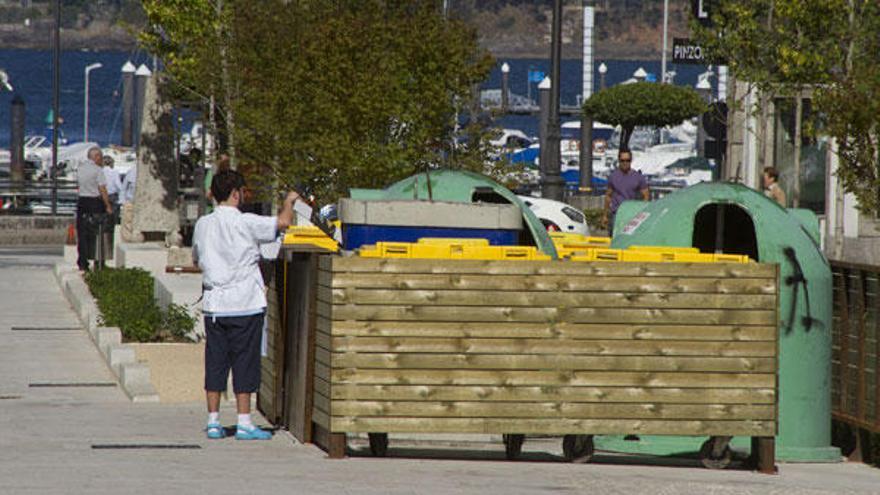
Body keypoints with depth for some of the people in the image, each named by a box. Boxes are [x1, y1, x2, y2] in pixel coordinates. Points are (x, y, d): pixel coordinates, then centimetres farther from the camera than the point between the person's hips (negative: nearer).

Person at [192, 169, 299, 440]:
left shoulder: (203, 224, 7)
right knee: (244, 363, 0)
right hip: (244, 305, -5)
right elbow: (283, 222, -16)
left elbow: (197, 259, 20)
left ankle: (213, 422, 9)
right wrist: (289, 201, 3)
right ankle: (244, 423, 0)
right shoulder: (246, 223, -11)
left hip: (213, 304, 5)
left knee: (215, 363, 9)